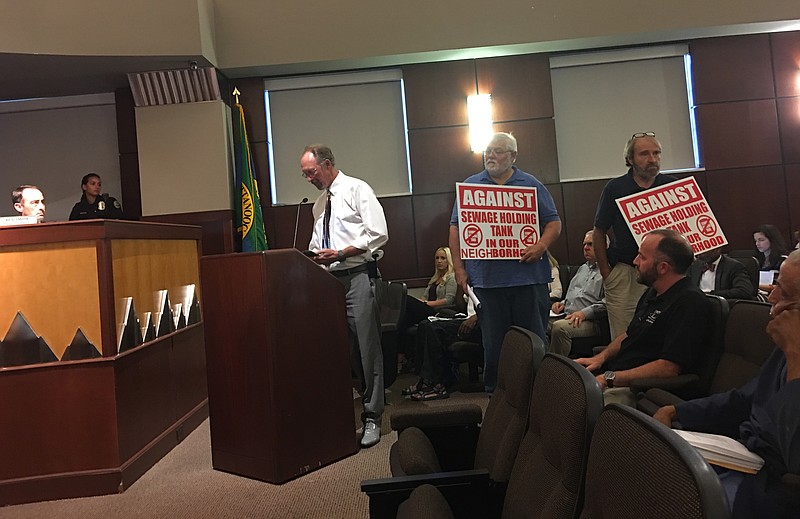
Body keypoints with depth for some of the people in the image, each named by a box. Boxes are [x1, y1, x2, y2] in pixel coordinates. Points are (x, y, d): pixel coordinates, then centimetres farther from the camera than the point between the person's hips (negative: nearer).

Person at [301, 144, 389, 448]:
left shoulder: (357, 190, -1)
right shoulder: (320, 203, 20)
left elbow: (378, 234, -11)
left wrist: (340, 253, -15)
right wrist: (312, 258, 5)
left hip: (357, 277, -7)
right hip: (329, 280, 7)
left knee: (366, 349, -4)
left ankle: (372, 418, 3)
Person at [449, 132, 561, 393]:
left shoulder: (531, 185, 9)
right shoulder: (470, 185, 11)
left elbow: (553, 222, 7)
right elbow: (455, 228, 9)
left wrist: (541, 246, -13)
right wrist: (459, 267, 0)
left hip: (528, 276, 0)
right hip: (487, 278, 1)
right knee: (493, 342, 8)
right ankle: (494, 391, 21)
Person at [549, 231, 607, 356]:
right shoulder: (583, 268, 28)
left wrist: (585, 312, -20)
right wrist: (563, 303, 15)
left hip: (590, 321, -8)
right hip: (568, 317, 8)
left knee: (559, 327, -34)